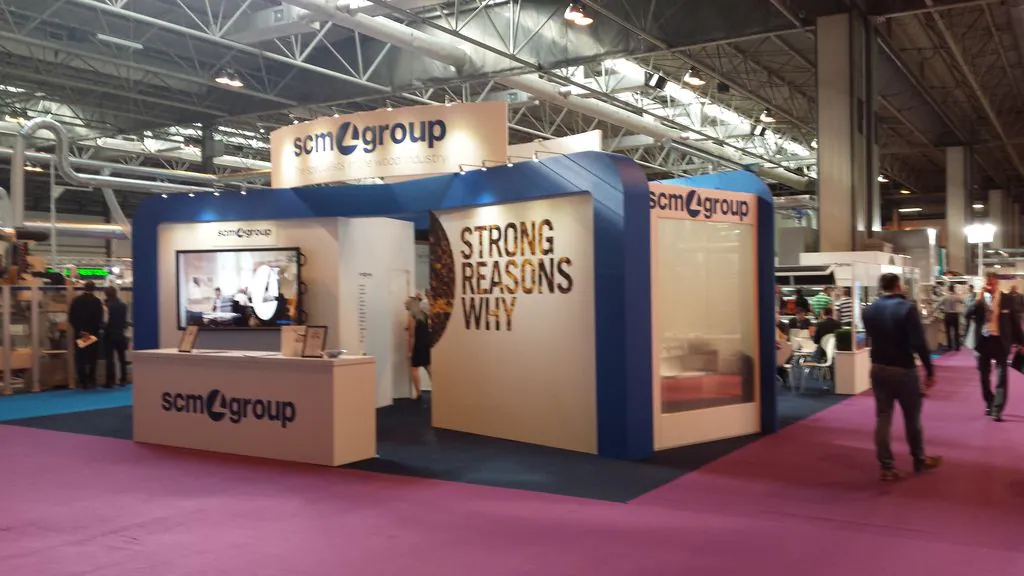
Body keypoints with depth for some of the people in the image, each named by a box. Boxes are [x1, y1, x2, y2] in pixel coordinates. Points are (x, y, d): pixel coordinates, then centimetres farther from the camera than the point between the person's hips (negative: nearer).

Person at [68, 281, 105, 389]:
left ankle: (83, 381, 1)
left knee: (80, 358, 6)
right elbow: (99, 318, -10)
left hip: (79, 333, 2)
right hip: (93, 333, -2)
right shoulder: (97, 301, -5)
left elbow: (71, 317, -1)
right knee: (92, 358, 8)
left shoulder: (76, 300, 3)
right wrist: (94, 330, -3)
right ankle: (91, 381, 4)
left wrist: (78, 330, -2)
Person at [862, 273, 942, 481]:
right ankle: (920, 460, 29)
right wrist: (930, 371, -14)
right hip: (904, 370, -4)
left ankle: (887, 467, 6)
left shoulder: (869, 310, 2)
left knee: (883, 418, 6)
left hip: (878, 369, 4)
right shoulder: (907, 308, -15)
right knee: (912, 418, 13)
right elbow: (919, 343, -20)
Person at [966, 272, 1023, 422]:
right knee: (984, 376, 12)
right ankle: (989, 405, 29)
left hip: (1000, 341, -2)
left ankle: (997, 410, -5)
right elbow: (968, 315, -13)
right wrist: (978, 298, -21)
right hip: (983, 341, 2)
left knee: (1001, 377, -5)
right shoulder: (978, 299, 1)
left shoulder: (1008, 299, -2)